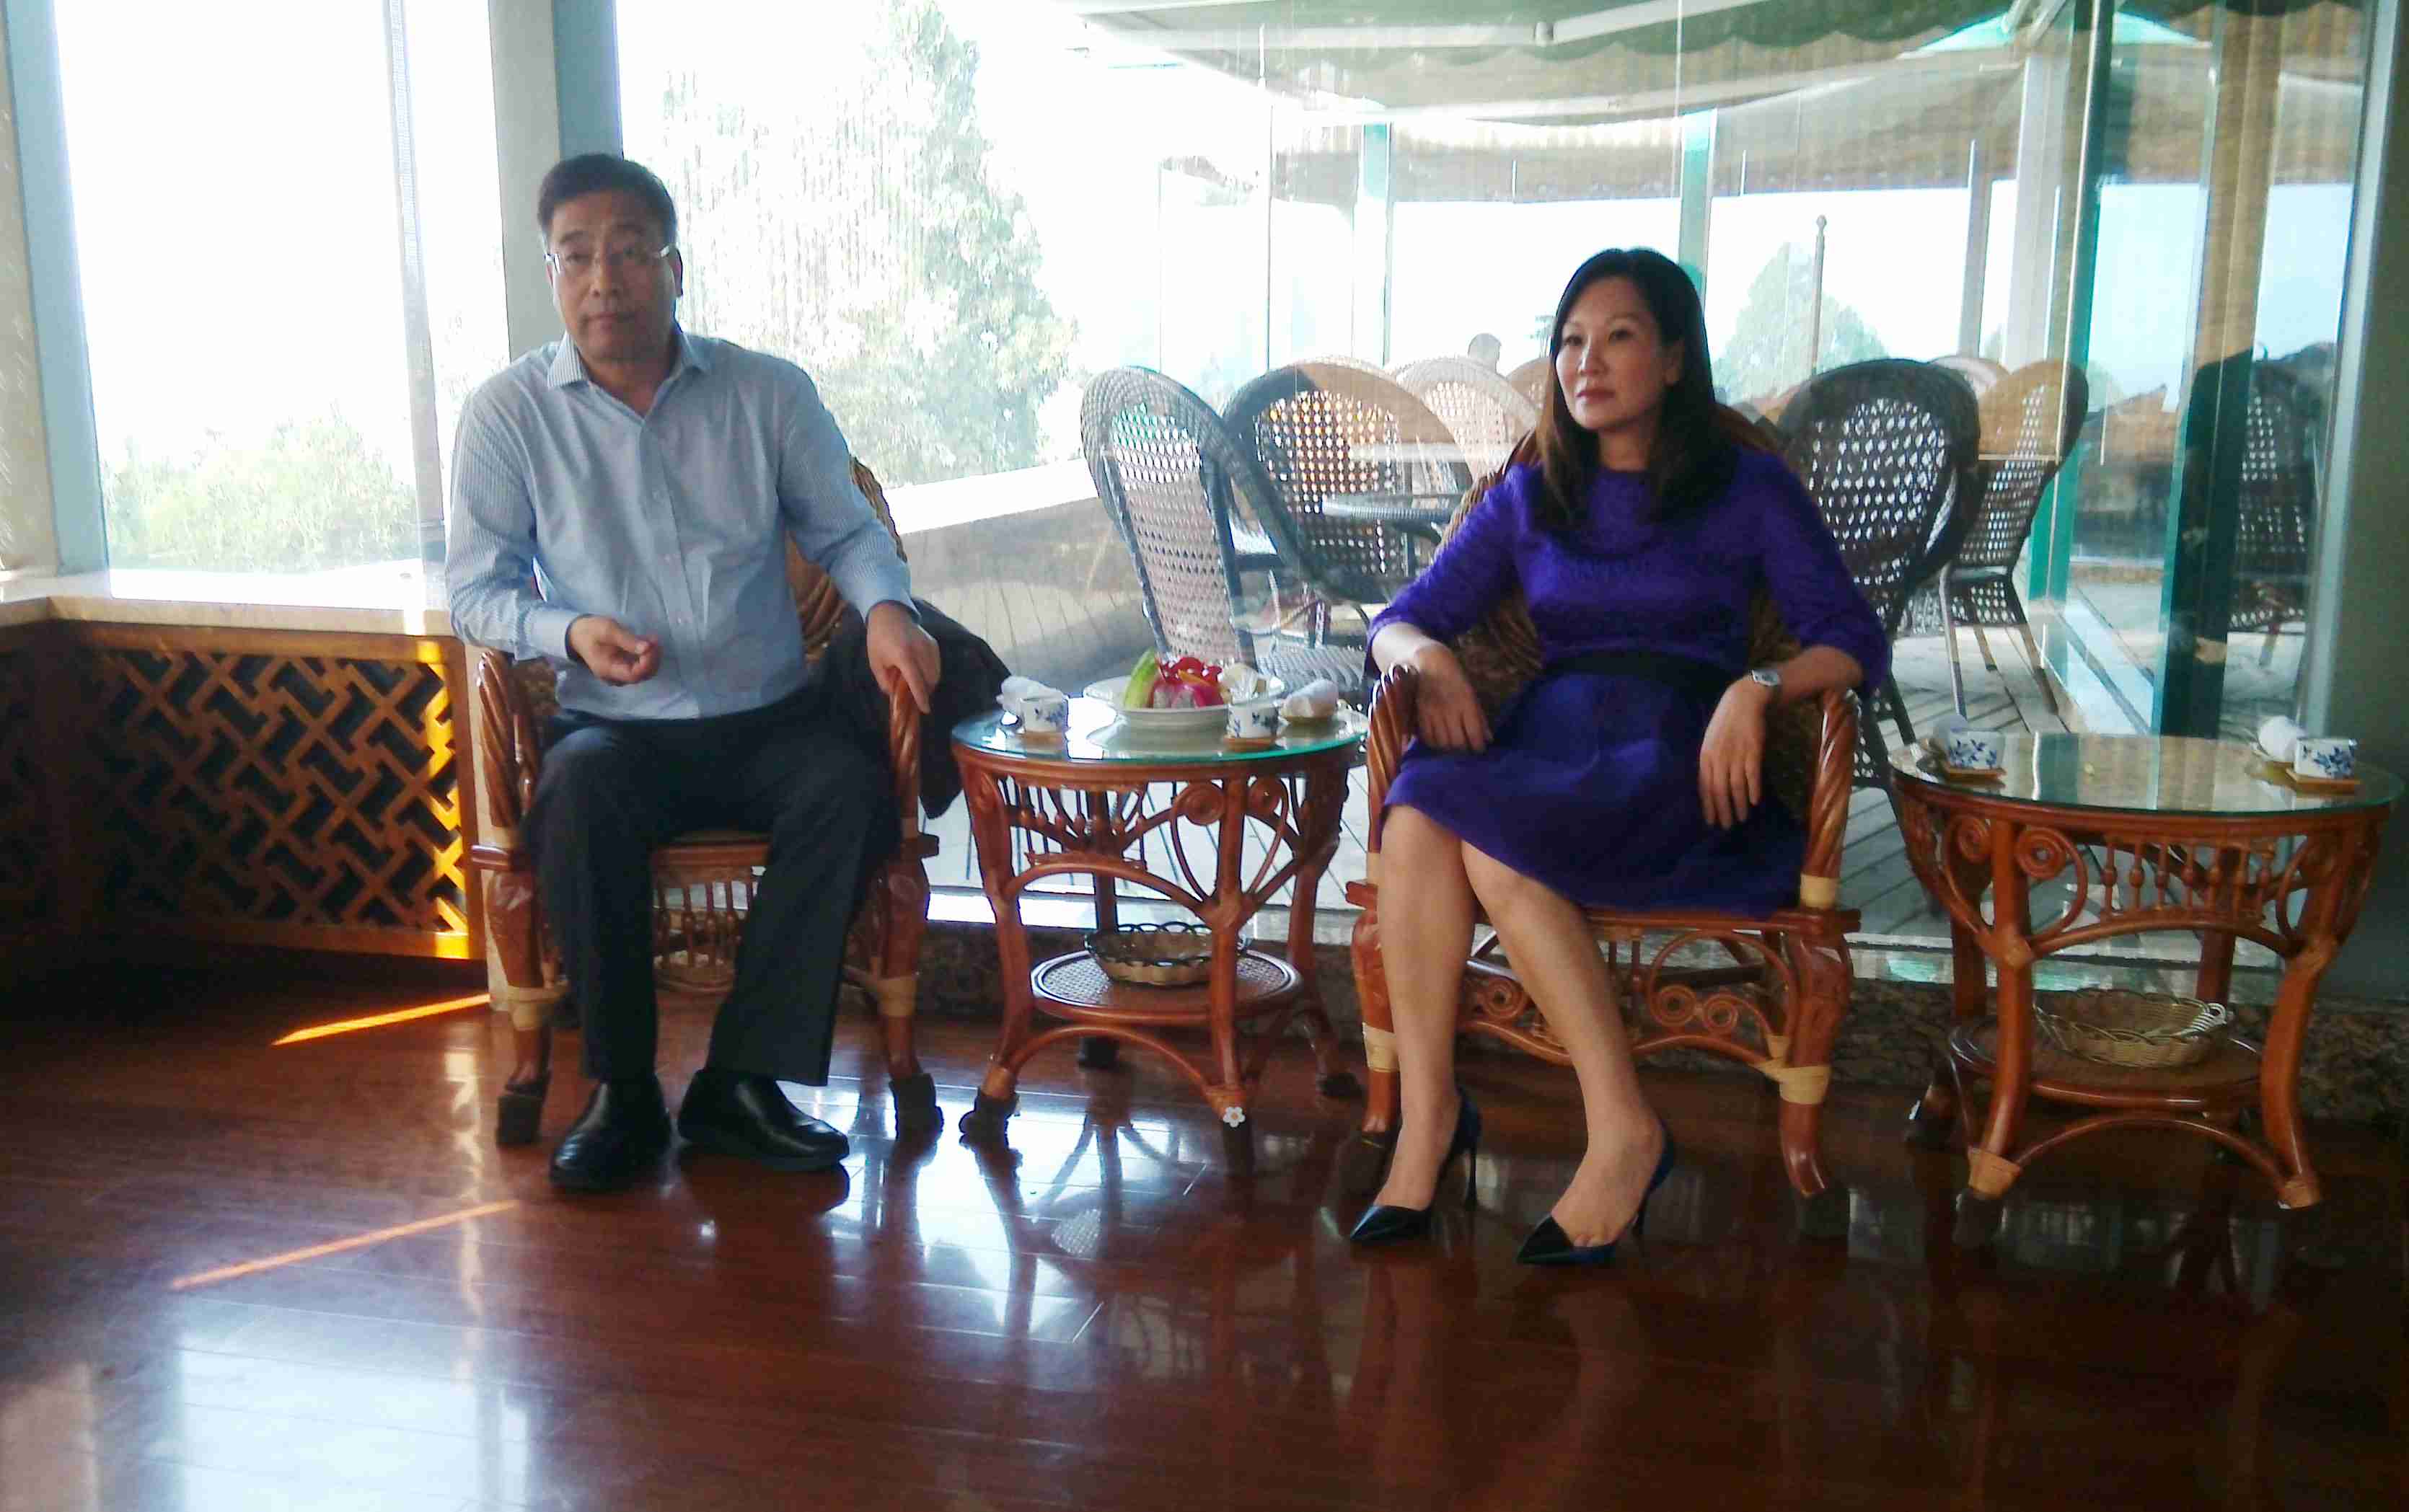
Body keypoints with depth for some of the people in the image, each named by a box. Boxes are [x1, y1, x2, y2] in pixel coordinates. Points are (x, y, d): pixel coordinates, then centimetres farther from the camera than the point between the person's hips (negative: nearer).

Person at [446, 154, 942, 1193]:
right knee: (581, 794, -35)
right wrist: (571, 630, -17)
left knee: (852, 790, -30)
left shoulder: (769, 394, 4)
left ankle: (741, 1081, -20)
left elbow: (846, 531, 12)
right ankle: (622, 1092, -18)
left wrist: (885, 608, -10)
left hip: (769, 719, 1)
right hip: (616, 726, -1)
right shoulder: (508, 414, 2)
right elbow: (477, 591, 4)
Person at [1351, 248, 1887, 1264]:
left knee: (1496, 845, -34)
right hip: (1545, 738, 3)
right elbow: (1398, 619, 18)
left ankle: (1623, 1131, -28)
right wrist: (1428, 657, -7)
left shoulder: (1748, 489, 13)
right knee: (1415, 815, -33)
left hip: (1680, 755, -3)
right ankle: (1427, 1109, -28)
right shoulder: (1530, 496, 22)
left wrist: (1758, 687, -18)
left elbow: (1855, 641, 3)